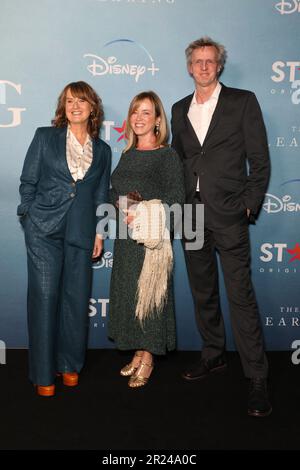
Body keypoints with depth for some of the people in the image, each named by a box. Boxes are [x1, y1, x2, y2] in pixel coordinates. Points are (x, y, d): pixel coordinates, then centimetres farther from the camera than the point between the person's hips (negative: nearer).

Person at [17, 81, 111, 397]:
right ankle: (43, 374, 7)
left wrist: (99, 232, 8)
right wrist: (29, 218, 0)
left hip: (81, 232, 3)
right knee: (44, 296, -4)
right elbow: (28, 182, 6)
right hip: (44, 229, -2)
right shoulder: (45, 137, 6)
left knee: (77, 298, 4)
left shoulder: (102, 150, 13)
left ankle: (69, 364, 22)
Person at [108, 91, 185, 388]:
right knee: (127, 293, 10)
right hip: (126, 236, 7)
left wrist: (143, 215, -22)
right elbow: (114, 193, 16)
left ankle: (147, 359, 15)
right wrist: (122, 207, -5)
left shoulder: (167, 155, -6)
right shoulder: (127, 155, 13)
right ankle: (138, 354, 24)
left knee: (149, 294, 1)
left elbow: (175, 198, -14)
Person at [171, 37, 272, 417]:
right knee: (203, 292, 14)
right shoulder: (180, 109, 15)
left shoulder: (243, 101, 2)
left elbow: (259, 160, -1)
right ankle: (213, 356, 30)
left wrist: (250, 206, -7)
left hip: (227, 215, -5)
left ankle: (257, 378, 1)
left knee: (241, 296, -7)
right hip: (191, 215, 5)